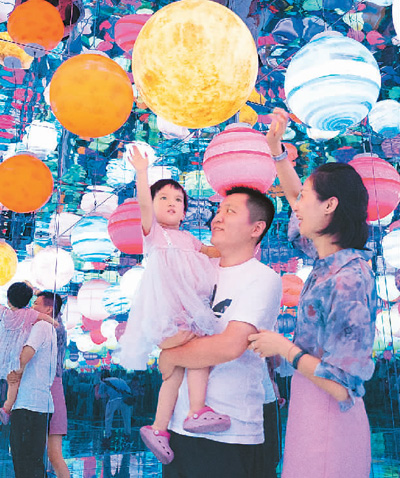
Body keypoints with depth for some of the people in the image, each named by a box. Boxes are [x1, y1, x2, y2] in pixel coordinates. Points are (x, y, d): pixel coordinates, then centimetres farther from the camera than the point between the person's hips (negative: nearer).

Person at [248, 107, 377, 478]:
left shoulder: (348, 279, -24)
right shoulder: (332, 261, 2)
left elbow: (344, 386, -25)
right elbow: (294, 196, 18)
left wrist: (283, 347, -15)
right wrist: (275, 145, 15)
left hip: (327, 420, -8)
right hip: (309, 408, 8)